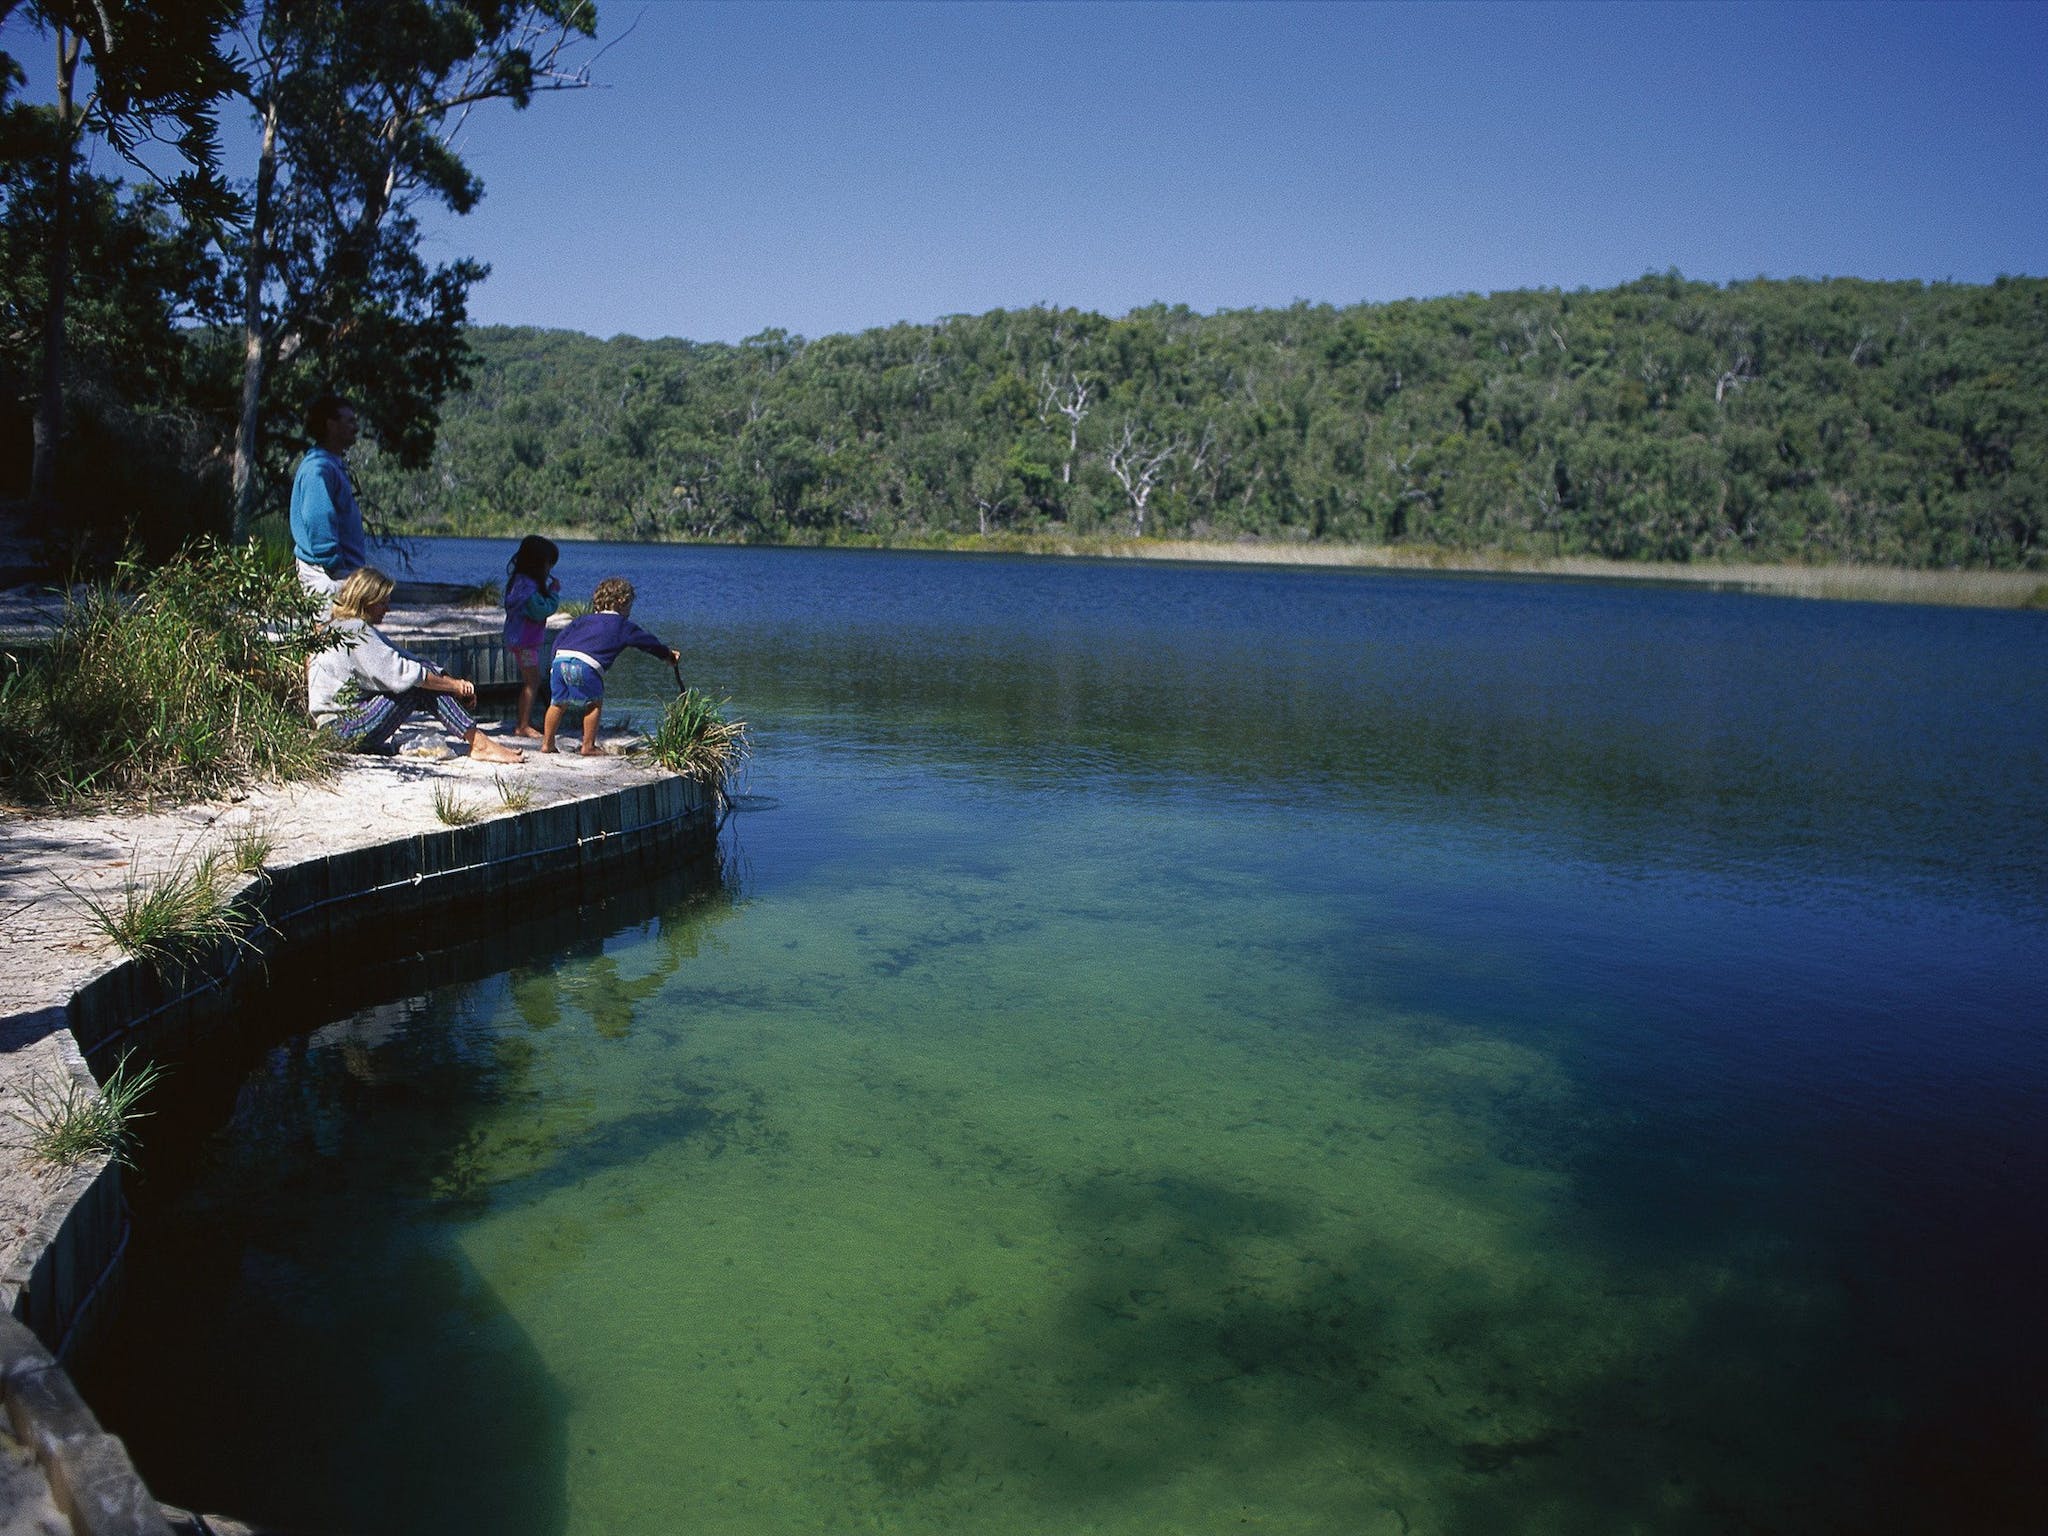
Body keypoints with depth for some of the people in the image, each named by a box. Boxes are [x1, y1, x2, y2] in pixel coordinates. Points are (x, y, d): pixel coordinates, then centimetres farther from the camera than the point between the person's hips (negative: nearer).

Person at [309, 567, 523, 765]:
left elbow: (408, 660, 11)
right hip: (344, 729, -9)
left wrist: (454, 683, 0)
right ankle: (480, 744, -18)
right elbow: (401, 673, -21)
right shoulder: (354, 632, -15)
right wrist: (454, 685, -13)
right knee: (422, 686, -17)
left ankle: (479, 742, -13)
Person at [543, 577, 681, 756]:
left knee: (558, 704, 16)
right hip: (585, 667, -5)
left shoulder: (584, 619, 29)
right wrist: (668, 655, 42)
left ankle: (547, 743, 21)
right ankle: (588, 747, 11)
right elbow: (648, 642, 27)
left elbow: (559, 640, 22)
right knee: (594, 704, 11)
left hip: (560, 659, 5)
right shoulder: (623, 626, 16)